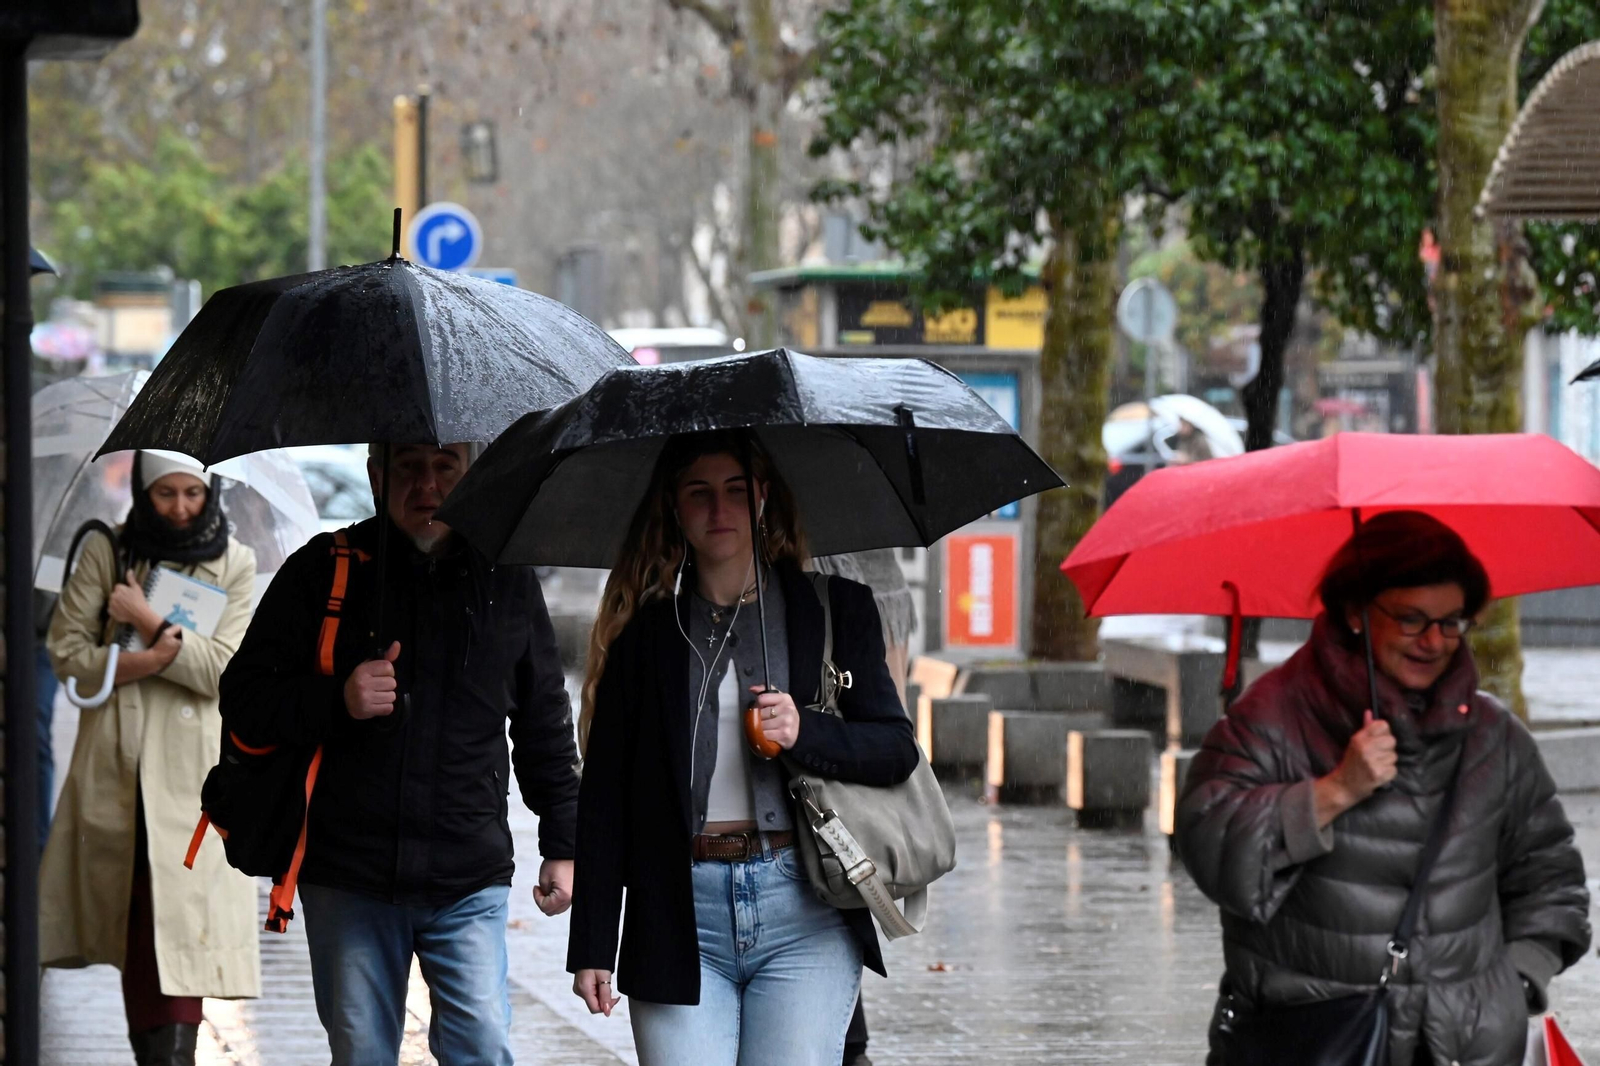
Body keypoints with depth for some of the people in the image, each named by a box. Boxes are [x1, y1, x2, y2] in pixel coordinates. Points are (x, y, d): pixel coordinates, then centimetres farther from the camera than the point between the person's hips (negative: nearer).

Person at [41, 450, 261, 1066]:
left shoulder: (234, 565, 6)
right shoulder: (105, 554, 7)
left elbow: (224, 668, -5)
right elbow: (66, 651, 1)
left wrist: (149, 622, -11)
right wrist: (152, 658, -11)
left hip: (191, 767, -1)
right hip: (116, 762, 1)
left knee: (182, 917, -12)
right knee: (130, 917, 2)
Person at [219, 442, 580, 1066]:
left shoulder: (507, 580, 9)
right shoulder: (325, 570, 2)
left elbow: (546, 727, 17)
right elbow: (243, 701, 2)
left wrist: (561, 846, 15)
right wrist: (336, 701, -16)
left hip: (470, 878, 1)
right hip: (347, 876, 0)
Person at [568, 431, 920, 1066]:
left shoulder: (835, 609, 8)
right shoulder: (645, 629, 8)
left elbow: (898, 749, 6)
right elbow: (603, 793, 7)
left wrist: (805, 732, -14)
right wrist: (592, 947, 2)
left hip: (805, 918, -1)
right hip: (679, 921, 1)